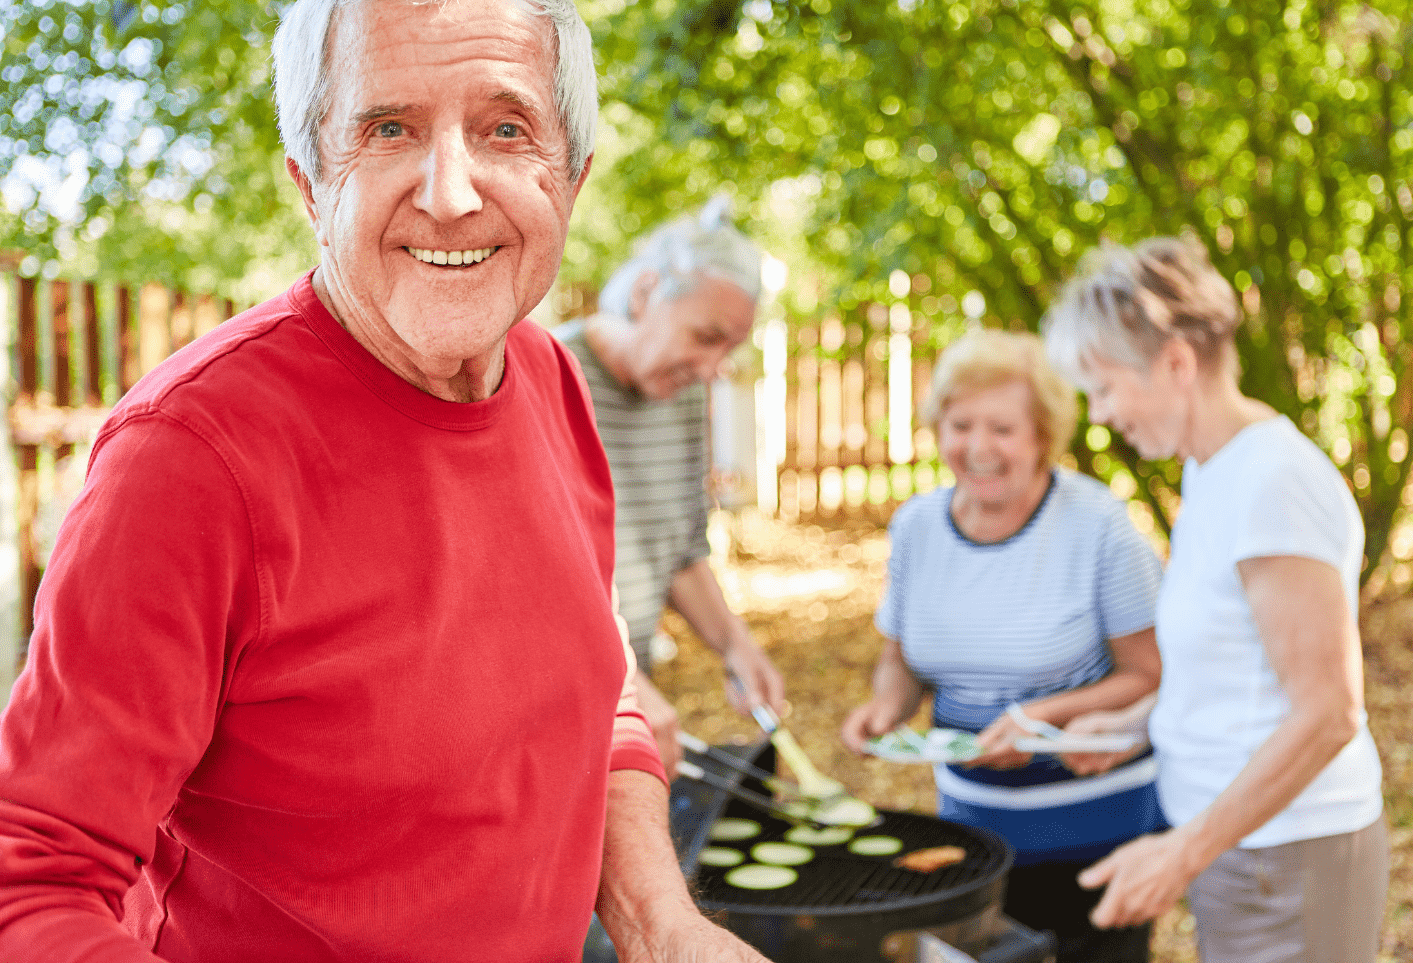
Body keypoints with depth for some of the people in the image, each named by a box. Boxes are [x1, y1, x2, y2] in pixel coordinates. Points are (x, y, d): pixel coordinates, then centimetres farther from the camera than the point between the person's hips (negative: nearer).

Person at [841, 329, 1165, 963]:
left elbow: (1149, 677, -12)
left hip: (1095, 821, -4)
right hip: (969, 811, 4)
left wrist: (1044, 716, -24)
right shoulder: (916, 525, -3)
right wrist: (887, 705, -11)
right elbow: (901, 658, 10)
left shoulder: (1097, 525, -17)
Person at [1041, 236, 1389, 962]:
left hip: (1286, 859, -9)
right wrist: (1134, 724, 7)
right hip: (1238, 842, 9)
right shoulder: (1213, 467, 7)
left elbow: (1327, 713, -23)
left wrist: (1185, 849, -21)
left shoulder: (1273, 482, -22)